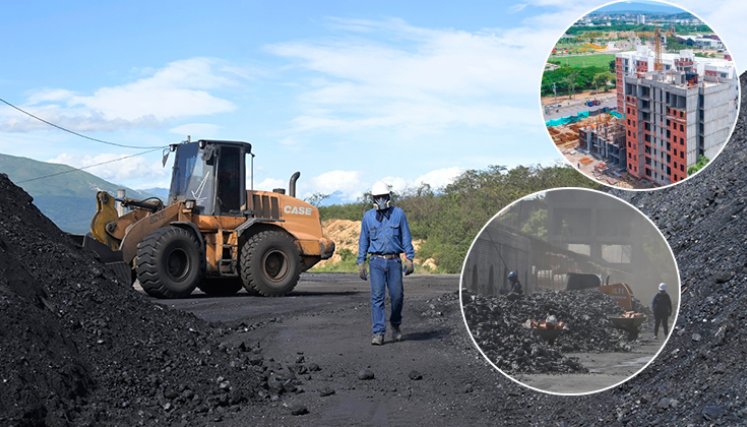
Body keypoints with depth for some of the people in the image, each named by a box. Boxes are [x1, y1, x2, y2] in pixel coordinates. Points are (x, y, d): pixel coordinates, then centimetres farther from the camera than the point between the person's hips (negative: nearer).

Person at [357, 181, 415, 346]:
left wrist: (409, 259, -3)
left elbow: (406, 237, 4)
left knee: (397, 295, 0)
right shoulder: (368, 216, 7)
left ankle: (395, 324, 26)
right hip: (376, 261, 0)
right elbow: (364, 240, 11)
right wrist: (361, 262, 5)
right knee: (377, 296, -6)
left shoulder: (398, 213, 4)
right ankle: (378, 333, -4)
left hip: (394, 261, 0)